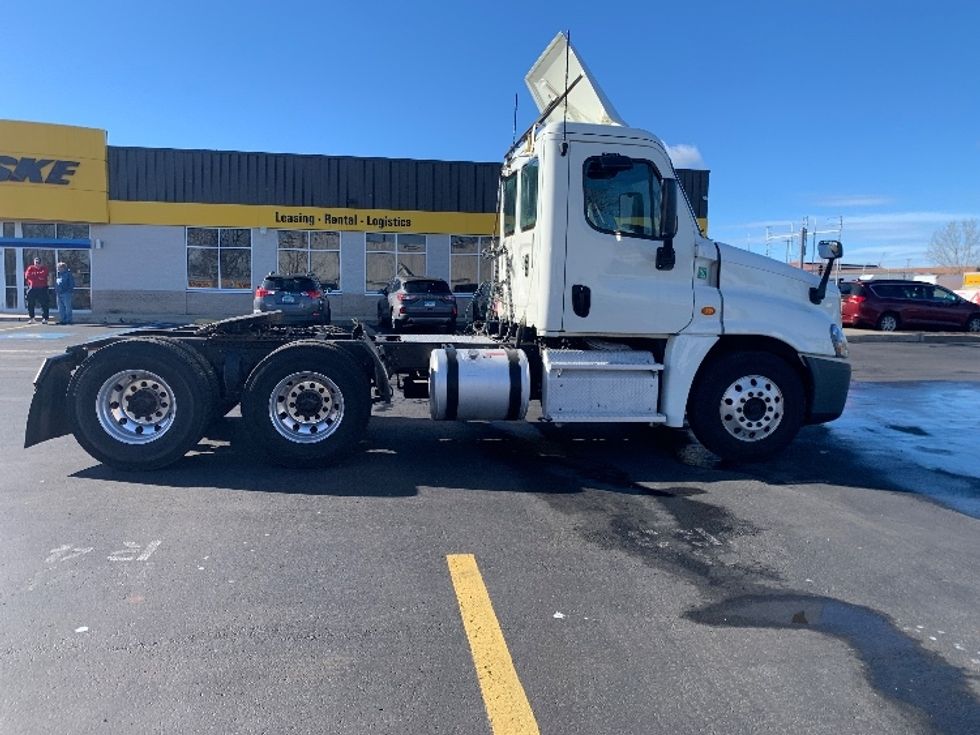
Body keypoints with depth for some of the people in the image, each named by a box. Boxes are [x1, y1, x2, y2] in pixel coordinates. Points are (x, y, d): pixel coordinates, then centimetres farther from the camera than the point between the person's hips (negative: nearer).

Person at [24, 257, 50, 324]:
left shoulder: (44, 268, 7)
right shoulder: (30, 268, 9)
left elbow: (43, 274, -14)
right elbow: (27, 275, -8)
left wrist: (34, 274, -4)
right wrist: (38, 275, -10)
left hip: (42, 289, -2)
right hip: (32, 289, 2)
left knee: (44, 304, -3)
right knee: (30, 304, 6)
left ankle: (45, 318, -1)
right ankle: (31, 317, 17)